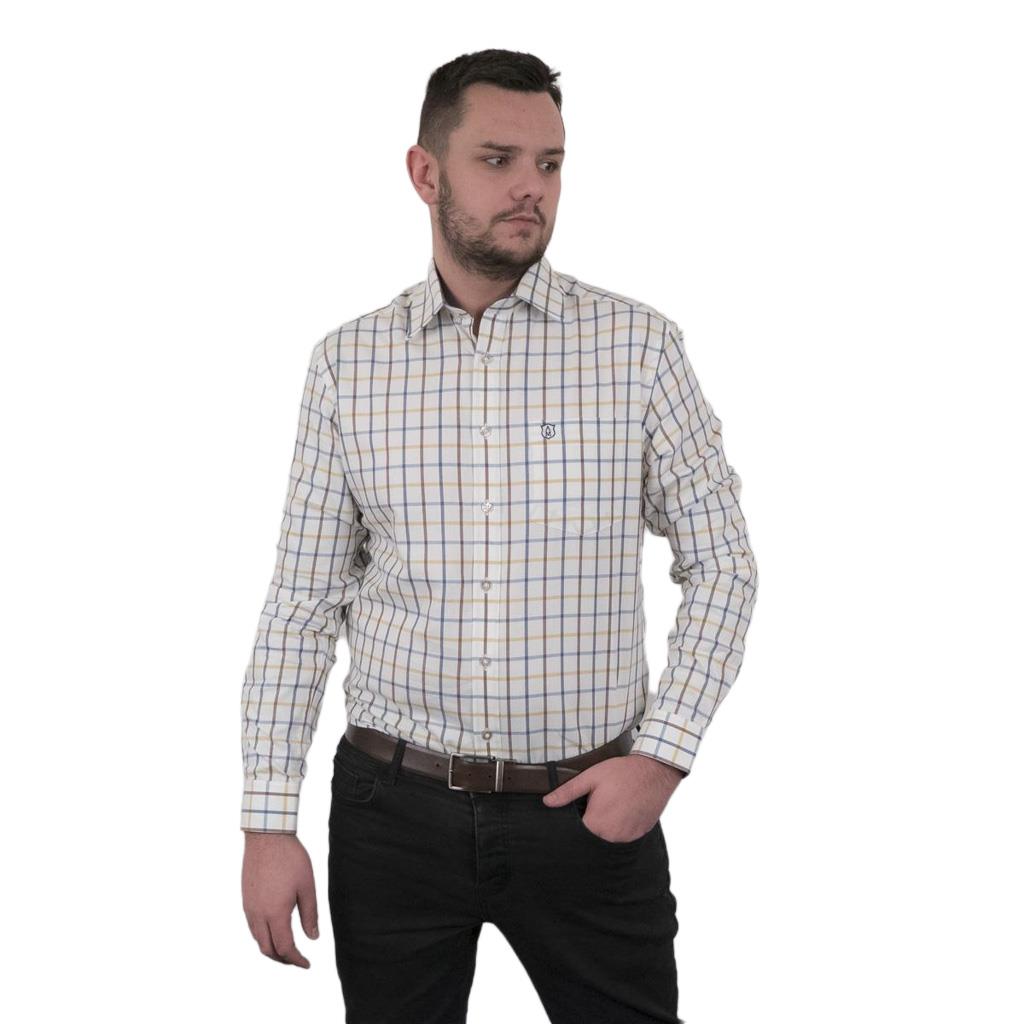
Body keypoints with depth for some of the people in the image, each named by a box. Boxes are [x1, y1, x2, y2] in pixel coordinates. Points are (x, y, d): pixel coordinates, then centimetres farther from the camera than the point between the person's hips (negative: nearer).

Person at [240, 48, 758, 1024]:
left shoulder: (638, 344, -3)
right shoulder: (347, 361, 1)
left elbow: (721, 561, 1)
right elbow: (303, 599, 3)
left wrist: (663, 756, -9)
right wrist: (268, 820, -1)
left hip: (590, 809, -1)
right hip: (395, 808, 1)